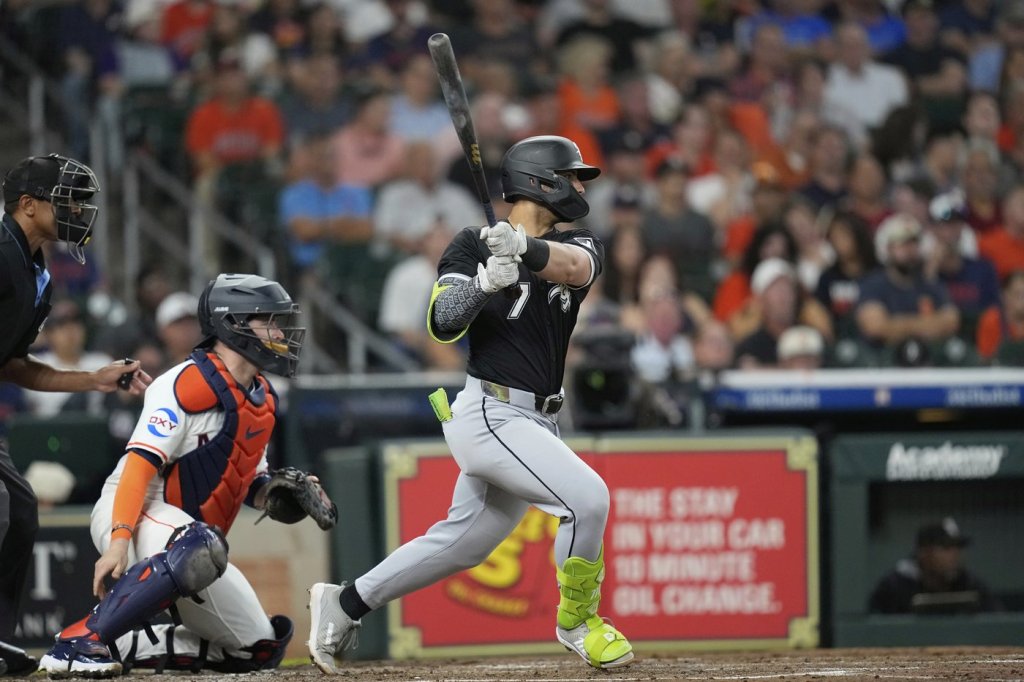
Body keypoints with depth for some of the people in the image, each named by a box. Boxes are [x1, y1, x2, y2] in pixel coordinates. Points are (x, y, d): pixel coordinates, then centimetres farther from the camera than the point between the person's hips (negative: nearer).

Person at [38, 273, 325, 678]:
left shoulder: (263, 399, 14)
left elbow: (250, 483, 22)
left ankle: (124, 647, 5)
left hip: (191, 534, 9)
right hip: (131, 516, -9)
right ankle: (77, 643, -38)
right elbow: (140, 463, -22)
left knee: (261, 649, 4)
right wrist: (120, 540, -33)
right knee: (197, 549, -43)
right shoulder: (188, 383, -14)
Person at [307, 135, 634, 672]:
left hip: (533, 423, 7)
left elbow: (574, 266, -16)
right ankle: (577, 622, -2)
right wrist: (486, 280, -28)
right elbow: (443, 324, -11)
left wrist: (525, 247, -37)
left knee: (463, 541, 13)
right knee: (587, 496, -20)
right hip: (491, 414, -7)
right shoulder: (473, 245, -1)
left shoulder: (578, 245, 9)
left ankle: (345, 603, 27)